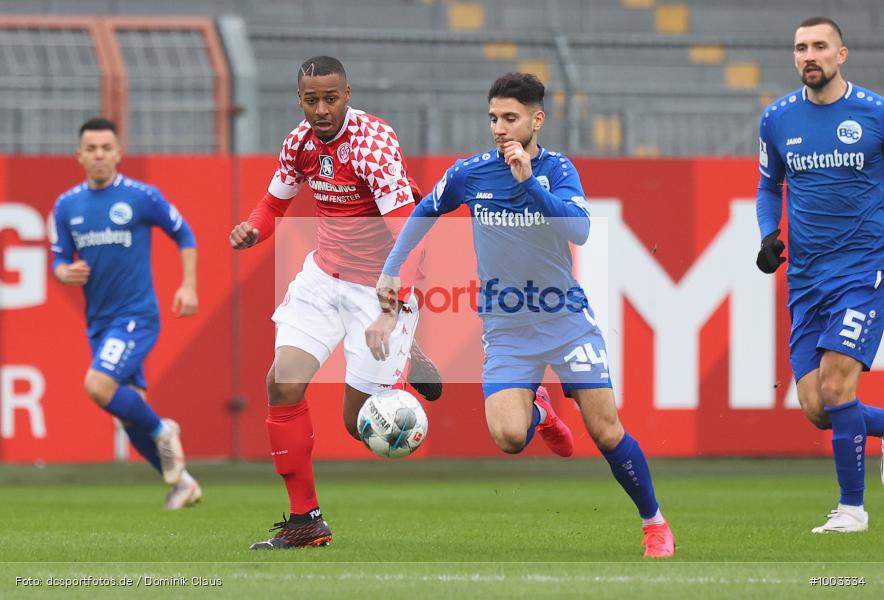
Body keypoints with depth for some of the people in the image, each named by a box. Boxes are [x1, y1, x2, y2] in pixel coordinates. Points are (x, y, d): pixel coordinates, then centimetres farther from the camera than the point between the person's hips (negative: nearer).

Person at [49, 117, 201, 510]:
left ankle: (162, 431, 0)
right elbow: (59, 260, 12)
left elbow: (183, 234, 5)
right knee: (130, 411, 8)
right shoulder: (67, 205, 5)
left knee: (98, 386, -25)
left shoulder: (142, 197, -7)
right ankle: (181, 482, 24)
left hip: (136, 315, -6)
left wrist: (188, 286, -4)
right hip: (98, 321, 6)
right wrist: (64, 272, -12)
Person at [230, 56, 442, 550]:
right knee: (283, 382, -12)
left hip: (380, 288, -6)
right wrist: (252, 230, -8)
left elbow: (405, 233, -29)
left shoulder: (375, 143, -23)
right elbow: (277, 202, 16)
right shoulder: (300, 142, -2)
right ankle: (306, 520, -2)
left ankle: (407, 362, 29)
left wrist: (391, 310, -39)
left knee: (359, 422, -4)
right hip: (324, 277, 6)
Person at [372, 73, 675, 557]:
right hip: (506, 329, 1)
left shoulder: (557, 169, -10)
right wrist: (390, 271, 10)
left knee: (607, 434, -5)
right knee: (508, 436, -20)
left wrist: (528, 181, -34)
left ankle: (654, 523, 18)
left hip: (566, 317, -1)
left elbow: (579, 230, -26)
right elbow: (424, 213, 13)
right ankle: (538, 412, 17)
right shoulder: (469, 173, -5)